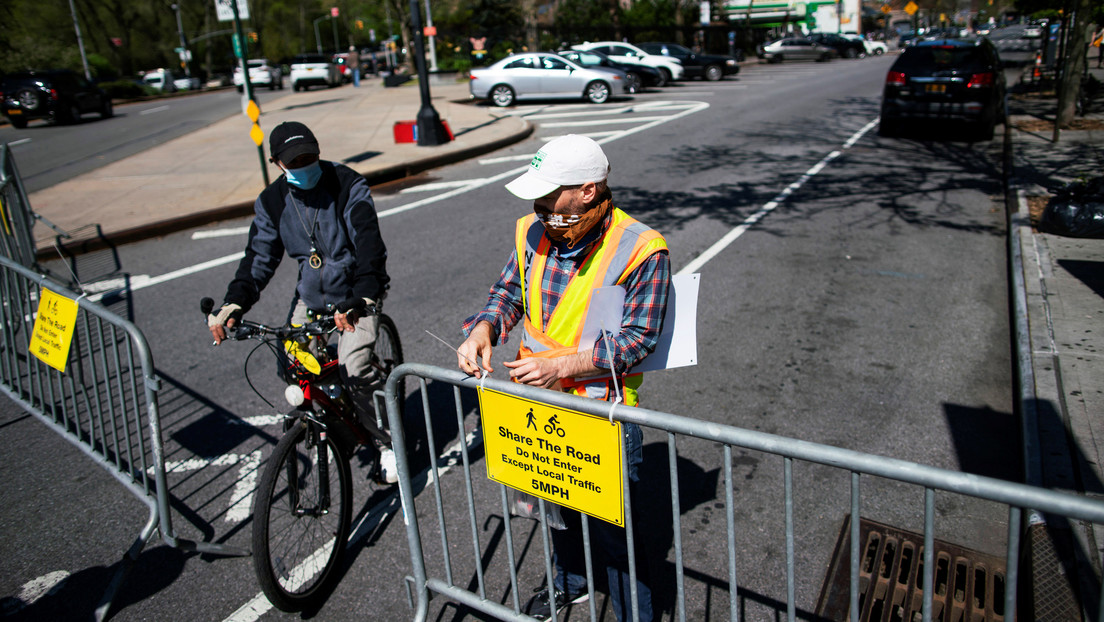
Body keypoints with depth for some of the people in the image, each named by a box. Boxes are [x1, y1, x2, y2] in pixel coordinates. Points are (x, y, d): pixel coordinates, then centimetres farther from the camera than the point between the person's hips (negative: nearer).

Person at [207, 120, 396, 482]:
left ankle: (390, 444, 0)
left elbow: (369, 245, -27)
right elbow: (260, 257, -1)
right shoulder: (272, 201, -2)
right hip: (311, 296, 5)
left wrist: (359, 299, -42)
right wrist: (233, 304, -17)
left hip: (355, 294, -5)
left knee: (354, 370, -19)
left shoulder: (348, 186, -17)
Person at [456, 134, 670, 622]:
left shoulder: (641, 250, -19)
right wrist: (483, 328, -12)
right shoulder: (533, 233, -3)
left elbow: (638, 338, -19)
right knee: (556, 507, 27)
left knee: (612, 529, 6)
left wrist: (562, 365, -27)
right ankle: (569, 583, 54)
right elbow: (508, 292, 10)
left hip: (603, 418, -6)